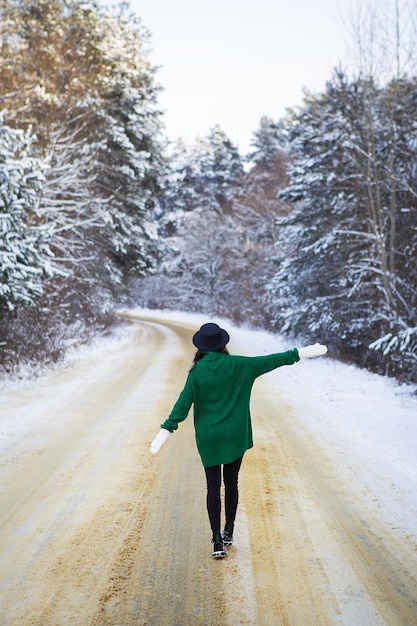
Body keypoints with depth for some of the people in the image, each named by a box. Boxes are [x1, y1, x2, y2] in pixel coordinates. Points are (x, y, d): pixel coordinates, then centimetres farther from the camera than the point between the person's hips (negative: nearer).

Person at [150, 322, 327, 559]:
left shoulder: (197, 373, -10)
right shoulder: (237, 365, -7)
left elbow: (183, 405, -13)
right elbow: (268, 361, -4)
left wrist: (167, 430, -11)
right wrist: (300, 353, 3)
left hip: (209, 438, -1)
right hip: (235, 436, 1)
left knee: (213, 487, 5)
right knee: (231, 483, 15)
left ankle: (217, 541, 2)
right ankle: (229, 532, 25)